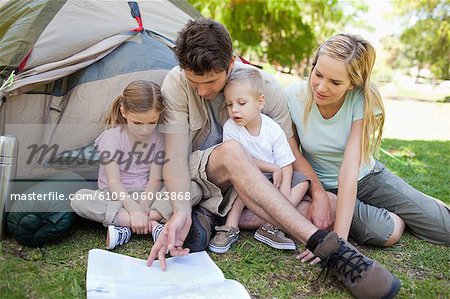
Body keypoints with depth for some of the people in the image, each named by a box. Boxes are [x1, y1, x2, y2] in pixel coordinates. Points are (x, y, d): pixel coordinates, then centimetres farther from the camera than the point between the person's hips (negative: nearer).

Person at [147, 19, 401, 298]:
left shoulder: (267, 87, -14)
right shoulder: (176, 84, -16)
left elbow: (292, 153, -7)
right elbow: (176, 155, -20)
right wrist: (181, 210, -35)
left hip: (255, 179, 3)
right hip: (200, 173, -2)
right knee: (231, 152, -39)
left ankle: (210, 215, -21)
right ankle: (325, 246, -42)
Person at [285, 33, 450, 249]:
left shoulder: (363, 99, -23)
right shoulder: (293, 96, -22)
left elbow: (349, 170, -32)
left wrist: (339, 239, -36)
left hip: (367, 176, 1)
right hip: (327, 187, 0)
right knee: (385, 233, -24)